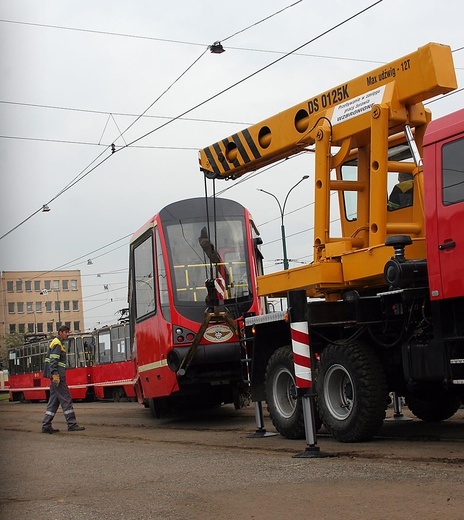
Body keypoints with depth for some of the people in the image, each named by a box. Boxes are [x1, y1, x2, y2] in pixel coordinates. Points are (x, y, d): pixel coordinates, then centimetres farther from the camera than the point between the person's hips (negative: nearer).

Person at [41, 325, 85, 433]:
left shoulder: (59, 343, 22)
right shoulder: (57, 344, -10)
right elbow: (53, 361, -19)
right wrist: (55, 375, -26)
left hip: (56, 376, 10)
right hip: (57, 376, -10)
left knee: (54, 401, 9)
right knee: (66, 399, -8)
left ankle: (46, 425, 9)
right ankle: (71, 424, -6)